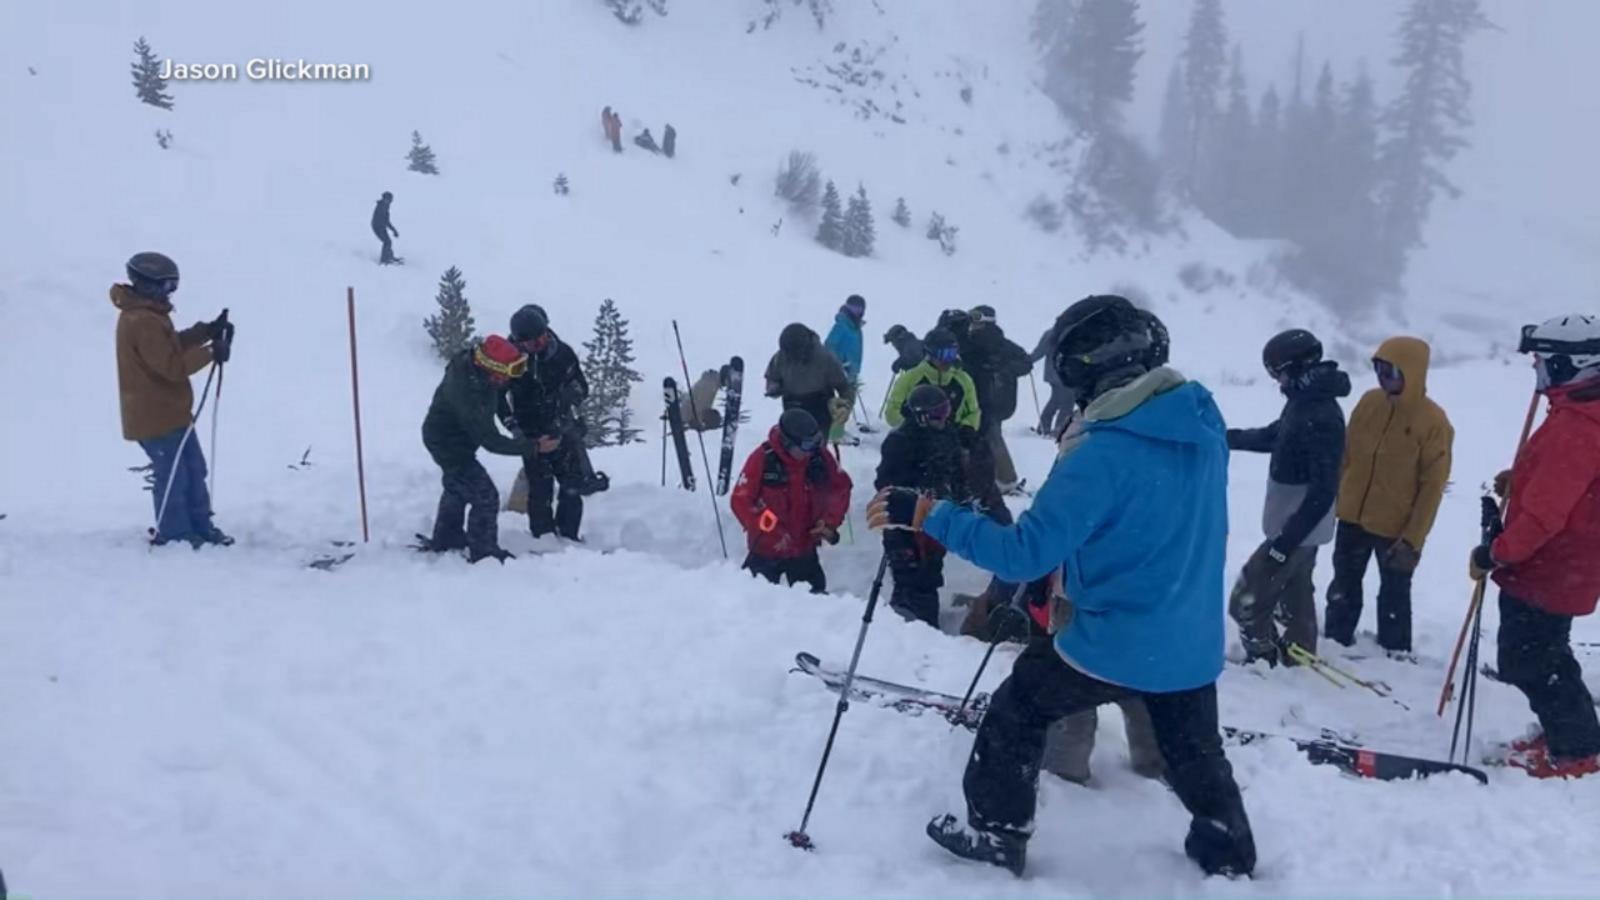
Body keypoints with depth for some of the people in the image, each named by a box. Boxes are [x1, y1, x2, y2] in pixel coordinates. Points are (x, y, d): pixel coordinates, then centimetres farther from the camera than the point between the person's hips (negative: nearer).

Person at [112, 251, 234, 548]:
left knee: (194, 470, 16)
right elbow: (173, 366, -26)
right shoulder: (144, 322, -24)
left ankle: (201, 527, 26)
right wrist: (211, 352, -22)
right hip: (156, 416, -11)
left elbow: (172, 345, 14)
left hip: (170, 411, 11)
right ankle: (174, 534, 14)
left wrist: (206, 331, 2)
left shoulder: (144, 315, 10)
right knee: (172, 477, 1)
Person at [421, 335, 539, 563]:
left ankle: (445, 539, 47)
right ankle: (484, 553, 8)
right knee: (485, 495, -7)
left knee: (458, 487, 28)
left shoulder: (472, 360, -20)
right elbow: (490, 440, -33)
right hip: (449, 444, -10)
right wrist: (532, 447, -31)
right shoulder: (468, 394, -41)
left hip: (445, 435, 10)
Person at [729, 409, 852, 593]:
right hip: (766, 549, -3)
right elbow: (740, 501, -18)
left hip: (805, 548, 3)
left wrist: (830, 522, -6)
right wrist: (771, 532, -22)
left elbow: (841, 488, 6)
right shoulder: (762, 459, -20)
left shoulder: (820, 457, -9)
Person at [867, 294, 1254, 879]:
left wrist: (927, 516, -24)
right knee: (1195, 752, 28)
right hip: (1194, 644, 6)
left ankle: (996, 831, 26)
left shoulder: (1103, 454, -25)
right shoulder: (1204, 426, -3)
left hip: (1117, 644, -6)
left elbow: (1026, 552, -27)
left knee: (1019, 707, 16)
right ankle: (1230, 853, 46)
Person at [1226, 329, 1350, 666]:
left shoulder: (1321, 417, -27)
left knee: (1247, 601, -4)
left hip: (1296, 531, -10)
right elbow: (1274, 436, 22)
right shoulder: (1306, 401, 3)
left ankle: (1264, 662, 9)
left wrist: (1286, 540, -27)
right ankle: (1297, 659, 35)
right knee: (1295, 596, 22)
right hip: (1297, 526, 10)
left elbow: (1323, 491, -28)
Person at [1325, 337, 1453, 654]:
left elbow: (1433, 487, -14)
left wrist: (1413, 539, -15)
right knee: (1344, 586, 18)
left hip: (1396, 529, -5)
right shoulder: (1369, 402, -3)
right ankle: (1335, 644, 35)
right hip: (1352, 518, 5)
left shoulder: (1433, 422, -16)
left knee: (1394, 595, 11)